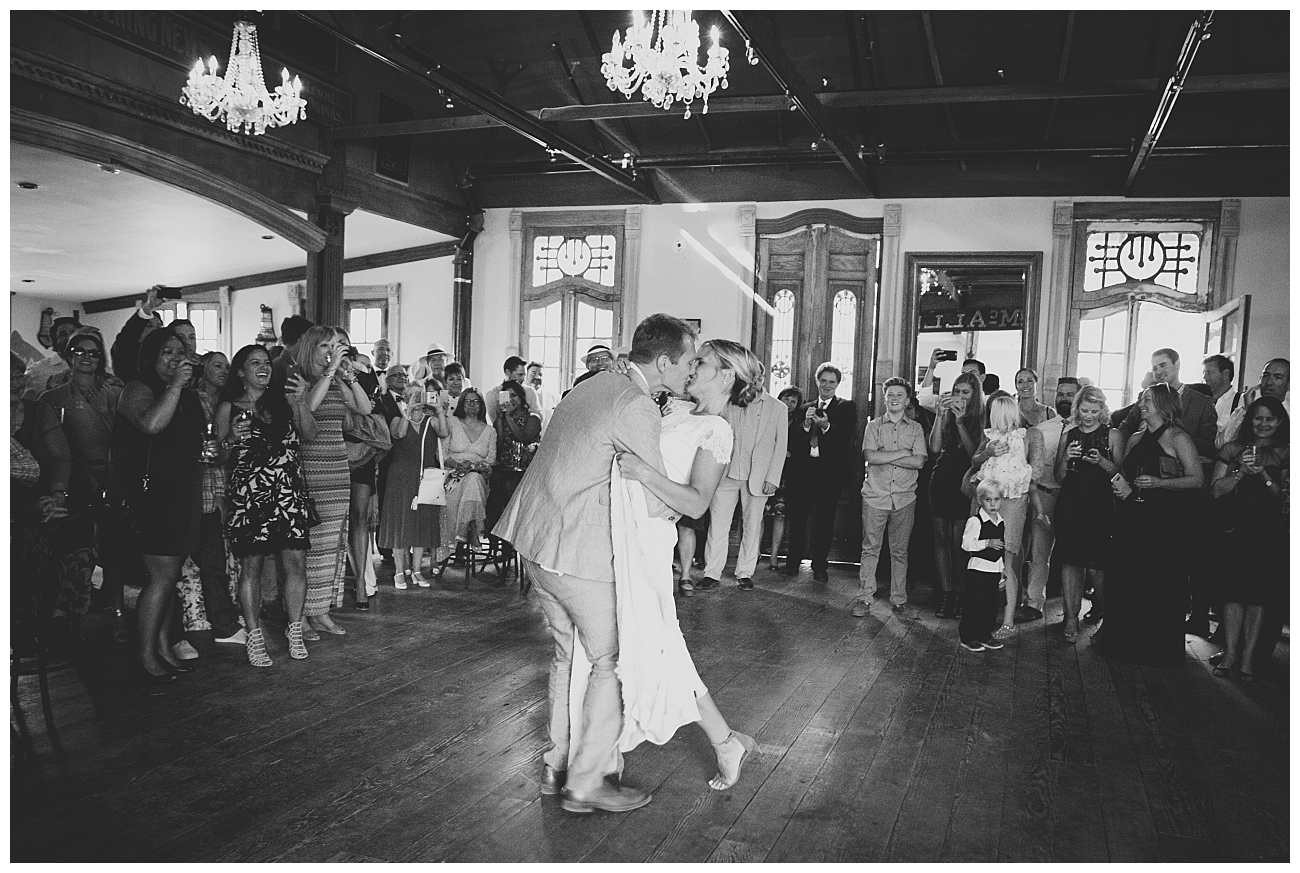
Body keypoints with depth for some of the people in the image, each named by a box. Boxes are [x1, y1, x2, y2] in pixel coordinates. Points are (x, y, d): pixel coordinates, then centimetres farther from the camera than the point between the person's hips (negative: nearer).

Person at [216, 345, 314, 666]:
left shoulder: (282, 402, 15)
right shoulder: (229, 407, 6)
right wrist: (233, 438, -8)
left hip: (290, 492, 3)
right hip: (249, 493, -2)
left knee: (296, 562, -2)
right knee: (251, 565, 1)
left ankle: (295, 631, 13)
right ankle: (253, 637, 12)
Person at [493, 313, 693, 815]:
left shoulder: (595, 383, 11)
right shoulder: (636, 408, -17)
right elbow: (660, 501, -14)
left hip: (534, 538, 9)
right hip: (579, 551, -9)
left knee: (568, 651, 20)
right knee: (610, 661, 4)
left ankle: (557, 765, 29)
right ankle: (585, 784, 11)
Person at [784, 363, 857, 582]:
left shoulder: (847, 408, 7)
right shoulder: (805, 409, 15)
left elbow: (848, 438, -8)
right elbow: (793, 440, 6)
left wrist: (827, 426, -23)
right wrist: (805, 424, -11)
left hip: (830, 471, -2)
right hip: (803, 469, 3)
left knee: (824, 519, 2)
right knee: (797, 516, 1)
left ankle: (820, 566, 11)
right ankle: (793, 561, 10)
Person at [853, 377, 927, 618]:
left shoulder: (916, 429, 8)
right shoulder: (873, 426, 7)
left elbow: (919, 462, -6)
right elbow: (870, 456, -8)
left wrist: (884, 457, -9)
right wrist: (902, 453, -9)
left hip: (904, 498, 1)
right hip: (875, 496, -1)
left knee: (900, 551, 6)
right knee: (870, 548, 0)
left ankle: (899, 600, 14)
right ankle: (864, 598, 7)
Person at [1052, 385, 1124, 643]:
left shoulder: (1112, 434, 5)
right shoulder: (1068, 436, 12)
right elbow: (1058, 477, 12)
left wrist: (1102, 461, -16)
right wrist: (1065, 458, -6)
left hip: (1099, 506, -2)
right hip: (1070, 504, 3)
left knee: (1095, 564, -4)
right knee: (1070, 560, -3)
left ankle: (1101, 606, 25)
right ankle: (1071, 618, 2)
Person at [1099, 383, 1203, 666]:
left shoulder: (1178, 438, -4)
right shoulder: (1135, 439, 15)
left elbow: (1197, 480, -10)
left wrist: (1158, 483, -19)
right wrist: (1120, 485, 3)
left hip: (1164, 522, -6)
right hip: (1131, 518, 6)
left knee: (1160, 582, -2)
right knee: (1126, 580, 8)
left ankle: (1158, 646, 11)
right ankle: (1124, 640, 20)